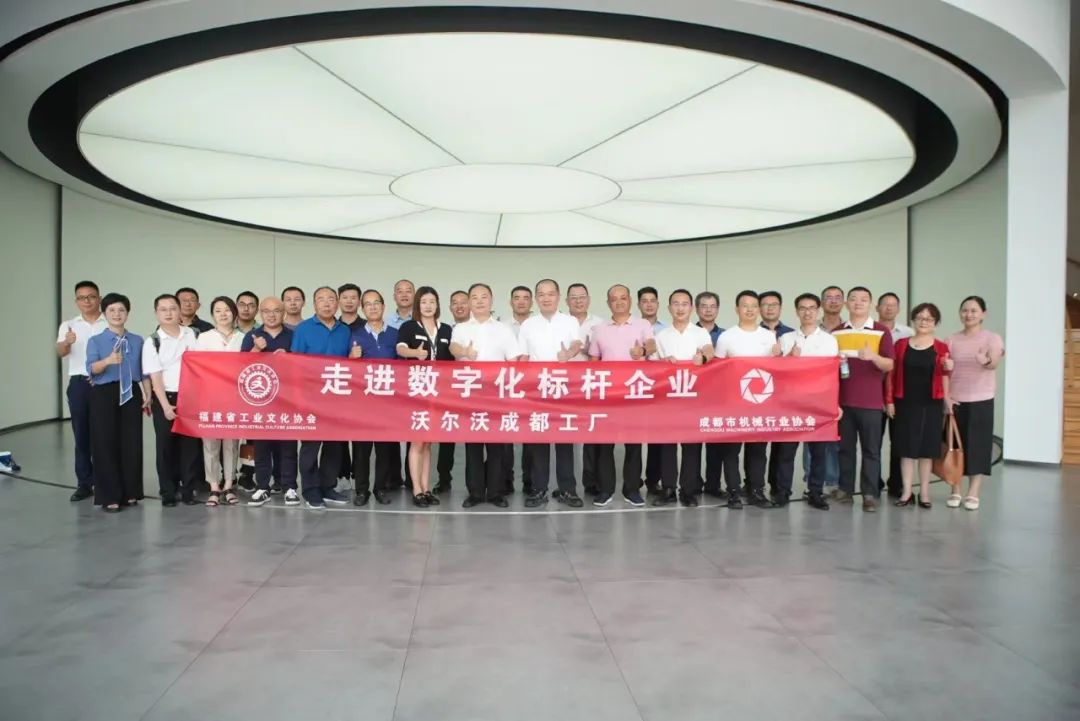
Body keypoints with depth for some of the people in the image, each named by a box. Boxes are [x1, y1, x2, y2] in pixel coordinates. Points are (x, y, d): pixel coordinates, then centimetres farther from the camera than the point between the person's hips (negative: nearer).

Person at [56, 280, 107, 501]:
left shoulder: (111, 324, 3)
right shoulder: (68, 326, 8)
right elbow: (60, 352, -8)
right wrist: (66, 342, -31)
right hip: (79, 383, 2)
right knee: (81, 434, 5)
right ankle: (84, 483, 12)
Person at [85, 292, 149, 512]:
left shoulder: (137, 341, 10)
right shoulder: (95, 340, 1)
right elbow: (91, 368, -13)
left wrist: (148, 396, 6)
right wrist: (108, 360, -32)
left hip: (131, 394, 2)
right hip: (104, 394, -2)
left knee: (132, 443, 4)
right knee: (106, 444, -1)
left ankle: (130, 493, 16)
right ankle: (109, 496, 6)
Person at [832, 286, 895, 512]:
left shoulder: (882, 332, 2)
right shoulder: (836, 333, 10)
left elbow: (889, 365, -4)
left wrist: (873, 356, -23)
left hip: (871, 401, -2)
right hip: (842, 400, 2)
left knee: (871, 449, 0)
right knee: (845, 447, 7)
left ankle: (870, 494, 3)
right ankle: (845, 489, 15)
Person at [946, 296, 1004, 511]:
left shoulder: (993, 338, -3)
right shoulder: (952, 340, 5)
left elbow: (994, 363, -22)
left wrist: (986, 361, -45)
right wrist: (945, 396, -7)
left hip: (981, 402, -2)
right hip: (955, 401, 2)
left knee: (978, 446, 0)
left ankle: (973, 494, 9)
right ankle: (955, 492, 15)